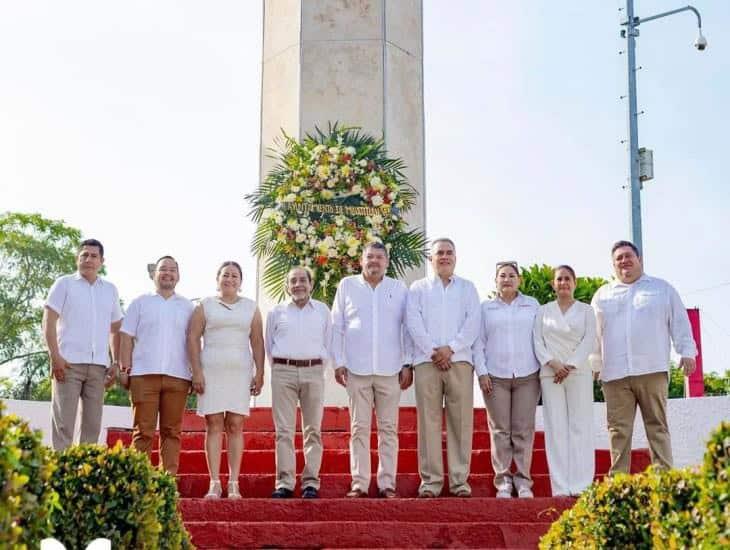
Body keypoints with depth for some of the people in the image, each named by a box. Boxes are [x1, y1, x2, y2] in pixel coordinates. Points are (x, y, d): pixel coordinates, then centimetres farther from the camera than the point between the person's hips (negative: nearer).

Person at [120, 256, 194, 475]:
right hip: (144, 374, -1)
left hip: (177, 376, 1)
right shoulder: (140, 302, 12)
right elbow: (127, 337, 8)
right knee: (143, 431, -3)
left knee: (171, 431, 1)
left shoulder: (187, 306, 16)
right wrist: (125, 369, -2)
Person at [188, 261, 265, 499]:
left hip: (240, 372, 1)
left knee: (235, 426, -2)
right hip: (211, 371, -1)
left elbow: (257, 342, 10)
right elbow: (193, 338, 3)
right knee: (214, 425, -4)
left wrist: (260, 372, 1)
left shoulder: (251, 308, 14)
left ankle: (234, 484, 0)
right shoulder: (205, 306, 9)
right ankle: (214, 484, -4)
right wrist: (196, 372, -6)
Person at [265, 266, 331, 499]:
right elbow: (269, 345, 16)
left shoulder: (323, 311, 12)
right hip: (283, 371, 0)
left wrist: (318, 366, 8)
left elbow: (328, 343, 14)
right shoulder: (276, 312, 12)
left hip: (313, 371, 0)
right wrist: (279, 367, 9)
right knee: (284, 430, -4)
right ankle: (284, 482, -3)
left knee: (313, 430, 0)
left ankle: (311, 482, 2)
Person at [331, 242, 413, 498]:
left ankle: (387, 483, 7)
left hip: (390, 370, 1)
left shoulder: (399, 289, 9)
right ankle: (359, 484, 5)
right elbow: (337, 327, 7)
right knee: (359, 428, 1)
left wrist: (408, 364, 3)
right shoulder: (347, 286, 7)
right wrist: (339, 363, 1)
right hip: (357, 370, 0)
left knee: (389, 428, 2)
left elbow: (407, 328, 9)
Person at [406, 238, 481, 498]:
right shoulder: (418, 288, 15)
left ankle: (460, 480, 2)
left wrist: (451, 348, -9)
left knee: (461, 420, -2)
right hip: (426, 360, 0)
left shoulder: (468, 288, 17)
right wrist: (433, 351, -10)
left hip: (459, 360, 1)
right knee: (428, 420, -3)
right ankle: (430, 480, 0)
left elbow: (473, 322, 4)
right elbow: (413, 322, 2)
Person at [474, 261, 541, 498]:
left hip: (527, 376, 0)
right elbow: (478, 342, 7)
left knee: (524, 430, -1)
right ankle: (503, 481, 4)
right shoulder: (486, 308, 10)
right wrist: (482, 372, -2)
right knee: (500, 430, -1)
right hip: (495, 377, 0)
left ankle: (523, 480, 5)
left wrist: (544, 369, 2)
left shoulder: (532, 305, 11)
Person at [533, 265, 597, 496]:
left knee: (580, 426, -5)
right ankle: (561, 488, -4)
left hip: (579, 372, -1)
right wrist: (553, 363, -11)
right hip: (550, 373, 1)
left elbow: (589, 341, 1)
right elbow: (537, 341, 5)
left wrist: (571, 365, -12)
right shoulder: (543, 311, 14)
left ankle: (581, 486, -6)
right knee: (556, 428, -3)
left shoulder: (586, 310, 11)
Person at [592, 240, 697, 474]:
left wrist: (687, 351, 1)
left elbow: (679, 323, 10)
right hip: (615, 374, 2)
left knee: (657, 426, -3)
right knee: (618, 429, -2)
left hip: (651, 370, -1)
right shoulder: (602, 295, 18)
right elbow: (594, 333, 17)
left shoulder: (662, 288, 15)